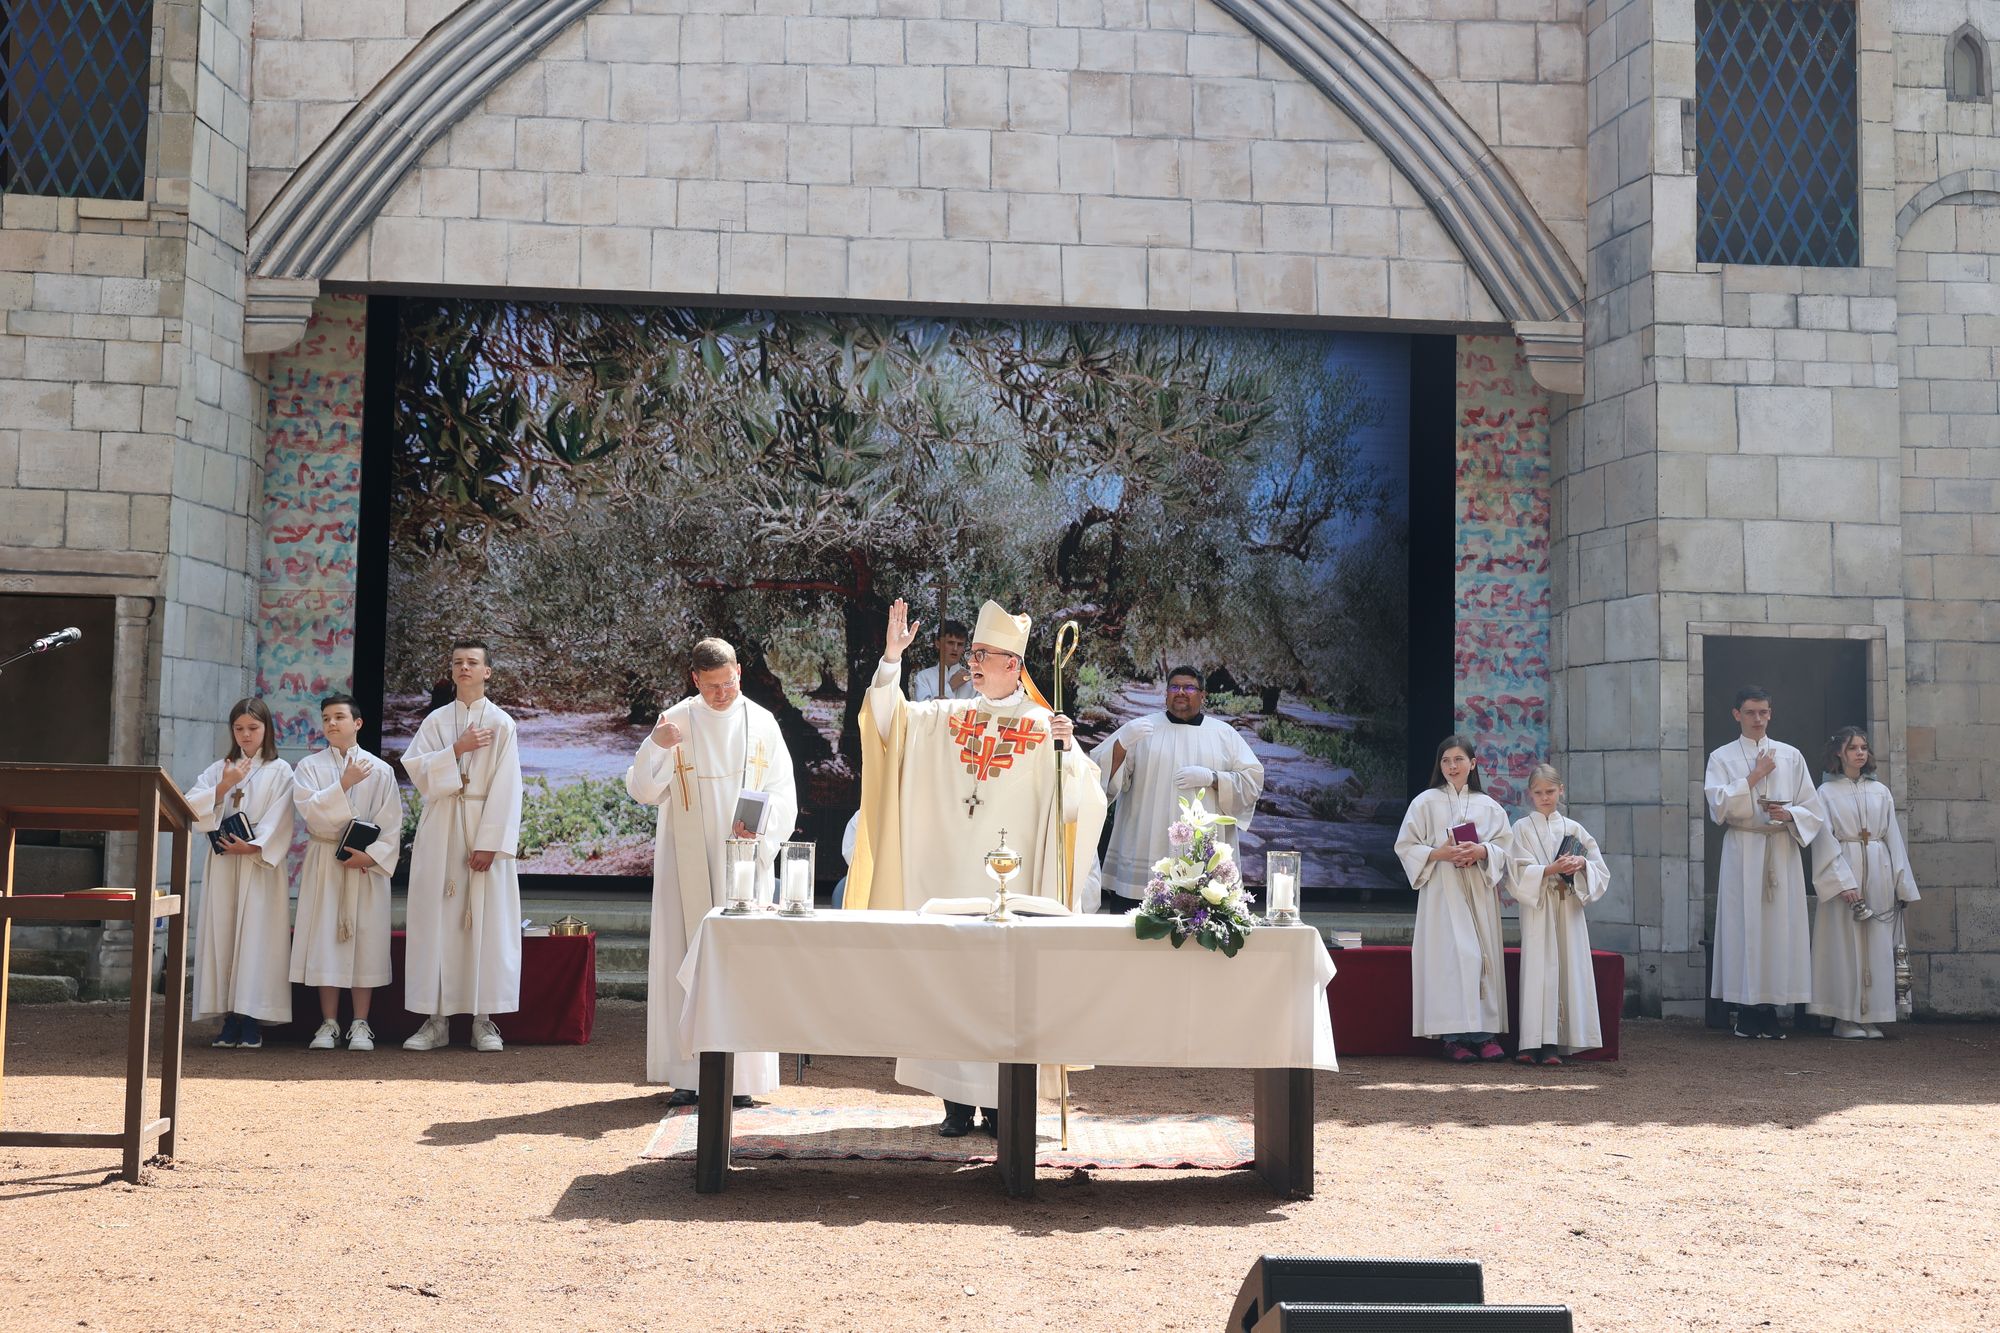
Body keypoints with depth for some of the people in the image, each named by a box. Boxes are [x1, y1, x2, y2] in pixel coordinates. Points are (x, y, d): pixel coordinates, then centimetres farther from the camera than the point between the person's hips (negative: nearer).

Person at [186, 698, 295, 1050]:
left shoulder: (279, 771, 5)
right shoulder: (219, 769, 16)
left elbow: (279, 820, -5)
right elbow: (191, 805, 4)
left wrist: (253, 846, -17)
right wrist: (223, 787, -8)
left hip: (259, 864, -4)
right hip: (222, 863, 4)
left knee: (256, 936, -8)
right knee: (223, 936, 0)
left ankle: (251, 1021, -7)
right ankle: (230, 1020, 3)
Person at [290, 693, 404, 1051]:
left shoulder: (380, 771, 5)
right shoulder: (309, 767, 7)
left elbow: (391, 824, 1)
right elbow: (310, 810, -9)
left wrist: (371, 854, -13)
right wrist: (343, 784, -17)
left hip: (367, 865, 0)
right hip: (324, 863, 1)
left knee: (366, 939, -2)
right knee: (325, 939, -1)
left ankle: (360, 1025, 5)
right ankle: (329, 1024, 7)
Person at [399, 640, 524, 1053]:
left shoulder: (501, 723, 1)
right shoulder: (436, 721, 11)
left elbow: (506, 789, -6)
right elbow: (415, 767, 0)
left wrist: (489, 844, -13)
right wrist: (457, 749, -12)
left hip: (484, 829, -3)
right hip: (440, 829, 3)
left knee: (487, 921, -3)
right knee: (436, 921, 1)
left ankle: (483, 1021, 2)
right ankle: (436, 1020, 5)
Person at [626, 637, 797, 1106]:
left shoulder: (761, 723, 4)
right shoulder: (676, 722, 1)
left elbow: (783, 794, 2)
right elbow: (641, 790, -3)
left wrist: (759, 821, -18)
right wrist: (654, 746, -21)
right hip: (688, 864, 0)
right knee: (687, 958, 0)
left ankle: (740, 1077, 2)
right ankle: (689, 1075, 5)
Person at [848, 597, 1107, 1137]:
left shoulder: (1044, 727, 1)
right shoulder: (948, 717, 11)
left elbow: (1078, 803, -6)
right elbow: (888, 719, 2)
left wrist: (1067, 748, -23)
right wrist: (892, 656, -9)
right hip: (948, 877, 3)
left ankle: (1001, 1102, 7)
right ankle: (957, 1101, 10)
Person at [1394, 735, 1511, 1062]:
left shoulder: (1488, 805, 13)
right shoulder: (1426, 802, 6)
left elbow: (1505, 847, 9)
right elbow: (1406, 846, 2)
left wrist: (1481, 851, -12)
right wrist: (1439, 854, -14)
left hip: (1480, 891, 3)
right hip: (1442, 890, -3)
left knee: (1484, 955, -4)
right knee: (1452, 955, -13)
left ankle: (1485, 1032, -1)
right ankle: (1454, 1035, -13)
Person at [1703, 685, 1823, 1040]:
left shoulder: (1791, 757, 13)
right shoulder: (1722, 758, 8)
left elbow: (1813, 809, 10)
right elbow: (1719, 805, -7)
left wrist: (1789, 814, -10)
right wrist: (1754, 776, -9)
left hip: (1781, 852, 2)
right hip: (1742, 850, -2)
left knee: (1779, 926, -3)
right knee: (1744, 926, -5)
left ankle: (1770, 1011, 2)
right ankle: (1747, 1013, 0)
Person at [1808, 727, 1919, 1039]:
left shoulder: (1880, 792, 13)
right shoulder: (1826, 793, 2)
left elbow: (1894, 839, 13)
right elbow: (1826, 841, -5)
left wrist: (1902, 884, 7)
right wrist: (1844, 881, -15)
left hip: (1879, 874, 4)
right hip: (1843, 873, -4)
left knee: (1878, 947, 2)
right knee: (1845, 945, -5)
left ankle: (1872, 1018, 6)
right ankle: (1845, 1019, -2)